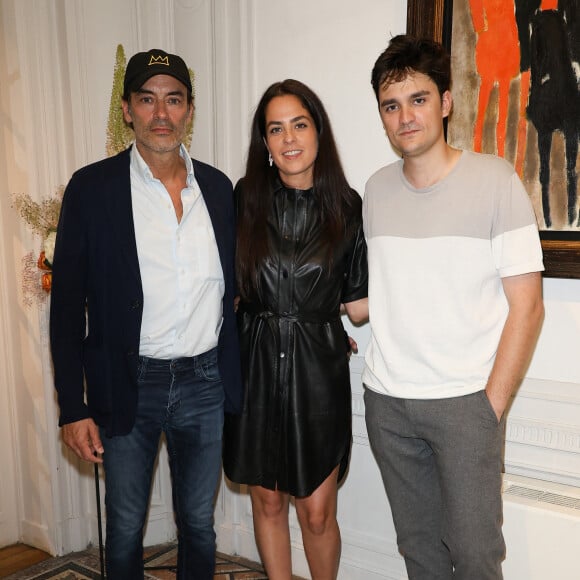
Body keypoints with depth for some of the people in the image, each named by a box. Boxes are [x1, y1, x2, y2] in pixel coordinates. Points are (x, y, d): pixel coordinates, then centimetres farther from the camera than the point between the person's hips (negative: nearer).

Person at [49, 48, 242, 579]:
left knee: (198, 524, 18)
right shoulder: (92, 187, -6)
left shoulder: (217, 186, 4)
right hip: (128, 384, -2)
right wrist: (73, 407, -7)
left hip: (204, 381, 3)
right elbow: (67, 302, -5)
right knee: (125, 529, 14)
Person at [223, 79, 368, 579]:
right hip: (255, 363, 1)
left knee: (317, 512, 6)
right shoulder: (245, 199, -1)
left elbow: (358, 304, 0)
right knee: (267, 501, 15)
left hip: (318, 369, -1)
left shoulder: (347, 208, -2)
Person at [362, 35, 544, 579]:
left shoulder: (495, 180, -6)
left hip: (464, 400, -3)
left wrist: (493, 404, -11)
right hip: (385, 400, 4)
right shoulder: (376, 188, 6)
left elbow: (527, 306, -7)